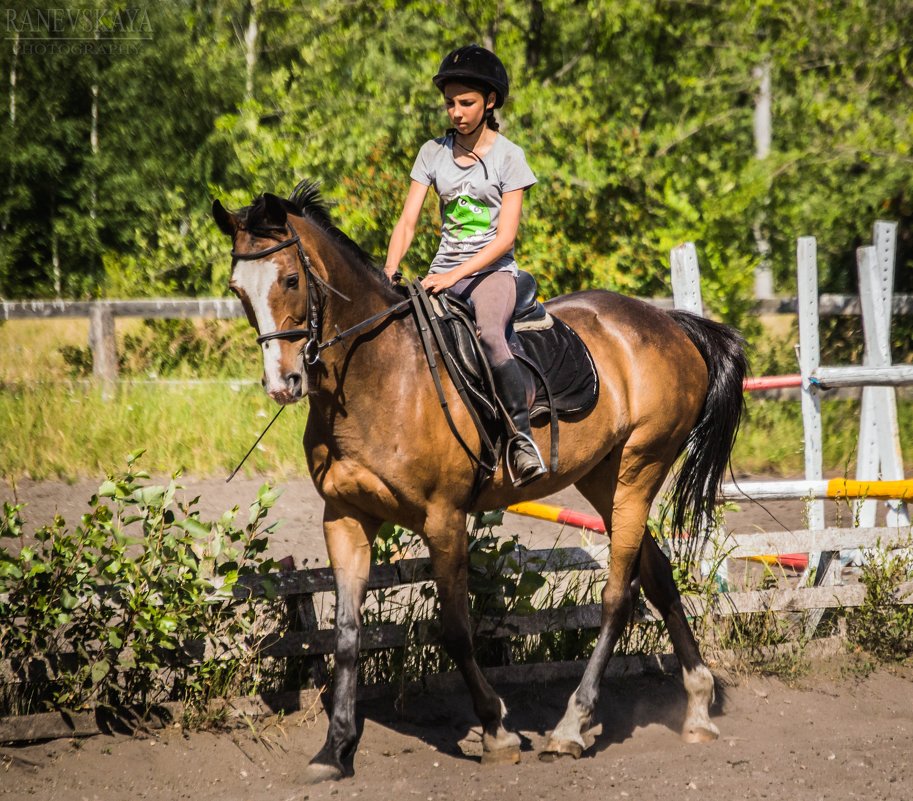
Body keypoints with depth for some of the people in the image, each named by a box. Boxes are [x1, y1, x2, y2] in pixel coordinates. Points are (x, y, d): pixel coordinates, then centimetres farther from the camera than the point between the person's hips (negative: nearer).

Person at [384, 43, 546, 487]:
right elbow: (407, 221, 3)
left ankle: (521, 435, -28)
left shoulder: (508, 156, -2)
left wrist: (454, 276, -21)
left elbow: (505, 237, -9)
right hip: (443, 273, 4)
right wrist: (390, 270, -17)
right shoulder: (433, 153, 8)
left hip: (492, 270, -4)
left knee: (488, 334, -36)